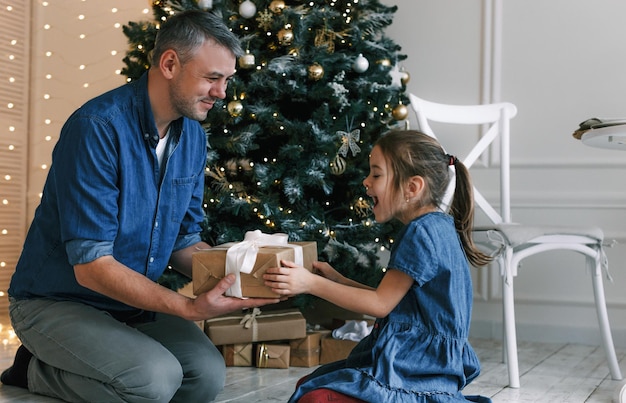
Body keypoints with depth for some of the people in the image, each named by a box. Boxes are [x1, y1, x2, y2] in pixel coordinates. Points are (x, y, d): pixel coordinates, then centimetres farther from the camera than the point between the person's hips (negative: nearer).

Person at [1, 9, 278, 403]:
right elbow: (91, 265, -26)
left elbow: (184, 242, 8)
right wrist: (189, 308, -31)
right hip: (58, 301, -7)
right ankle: (38, 371, -1)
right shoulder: (99, 127, -24)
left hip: (135, 300, 8)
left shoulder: (193, 136, 0)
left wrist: (237, 275, -11)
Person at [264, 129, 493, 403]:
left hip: (414, 368, -11)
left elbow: (381, 304, -16)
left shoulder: (421, 233, -18)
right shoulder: (436, 227, 13)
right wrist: (339, 280, 13)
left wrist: (311, 283, -15)